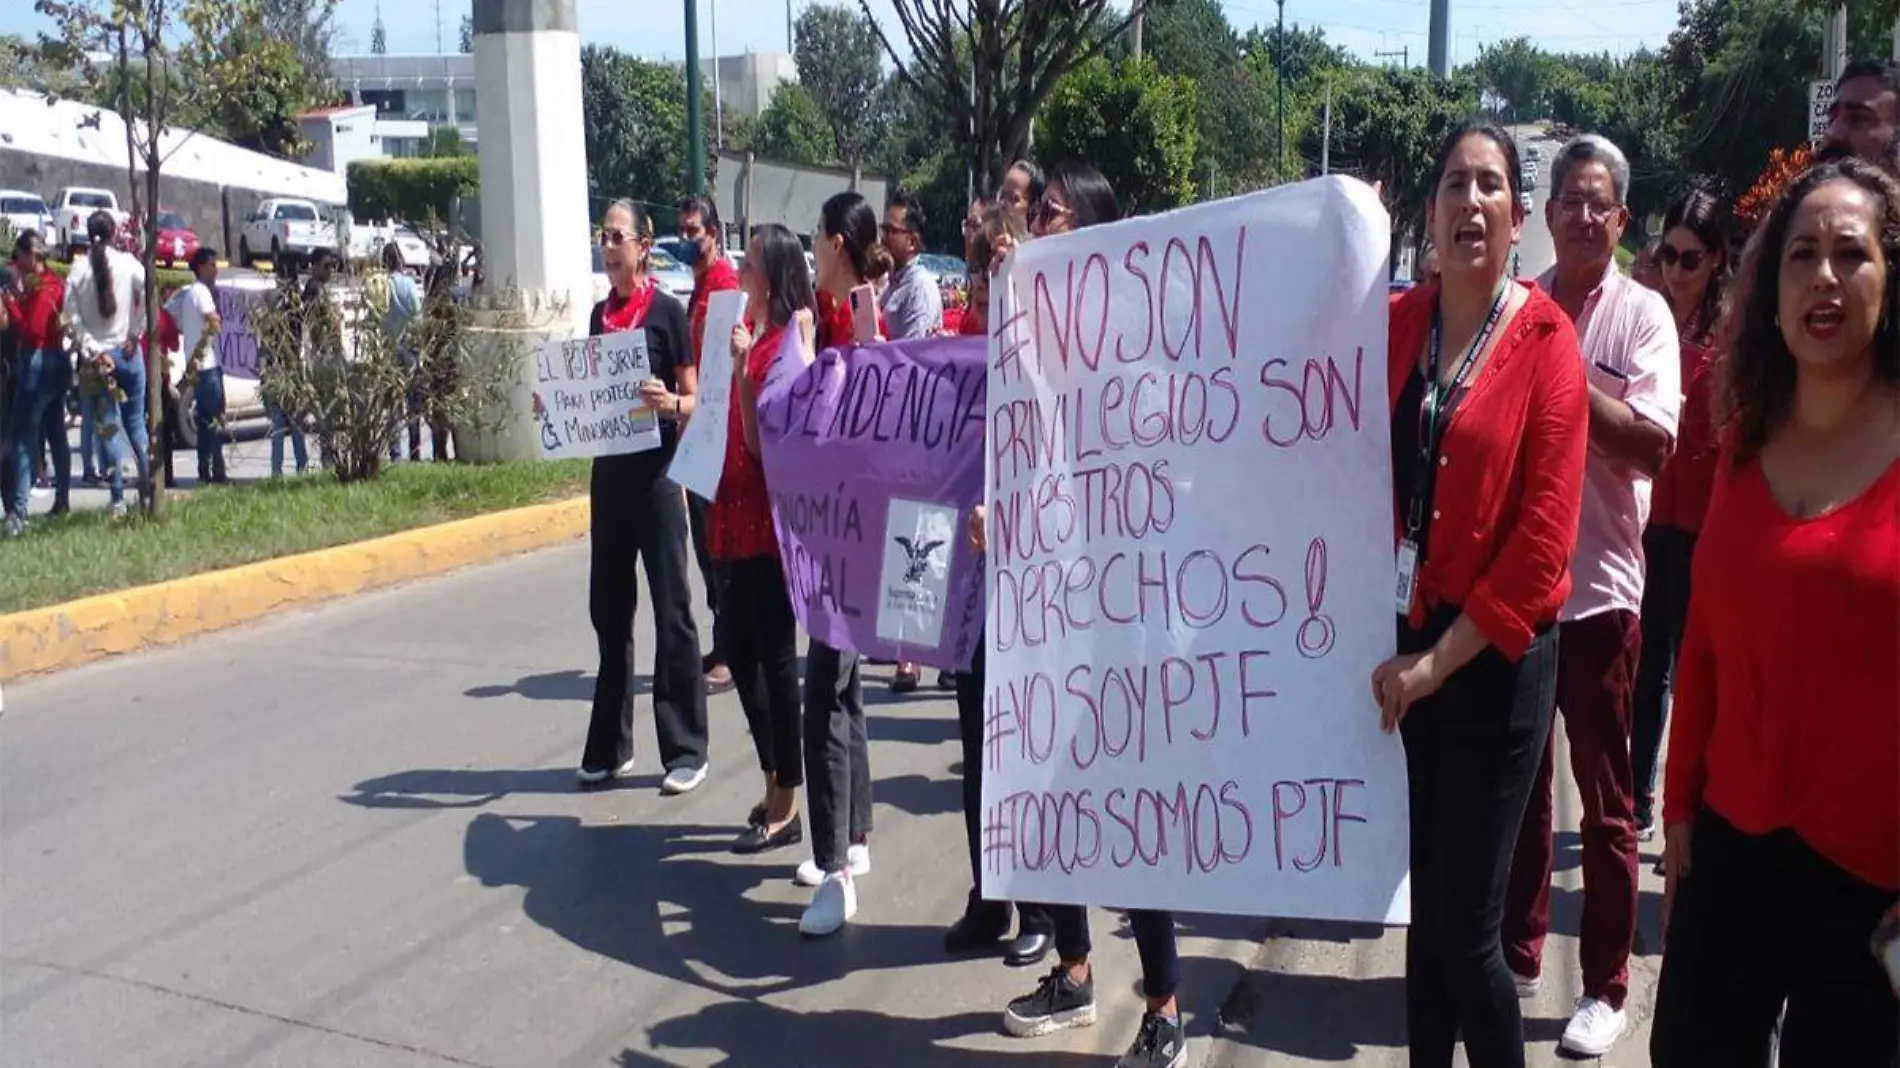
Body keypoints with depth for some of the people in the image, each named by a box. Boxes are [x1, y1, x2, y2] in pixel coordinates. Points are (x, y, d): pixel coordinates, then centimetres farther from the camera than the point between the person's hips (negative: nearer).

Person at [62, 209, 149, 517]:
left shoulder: (77, 269, -3)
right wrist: (134, 334, -6)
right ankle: (148, 488, 8)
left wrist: (93, 351, -7)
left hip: (95, 356, 0)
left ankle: (118, 499, 2)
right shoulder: (128, 263, -5)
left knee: (107, 427, 4)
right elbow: (149, 297, -14)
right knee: (136, 422, 11)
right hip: (127, 352, 0)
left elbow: (72, 318, -8)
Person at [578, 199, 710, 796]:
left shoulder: (667, 311, -4)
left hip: (655, 473, -6)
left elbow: (693, 400, -5)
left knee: (671, 611, -2)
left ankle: (685, 750, 6)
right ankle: (609, 747, 20)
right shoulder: (599, 313, 13)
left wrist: (668, 404, -25)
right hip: (608, 471, 6)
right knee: (609, 610, 10)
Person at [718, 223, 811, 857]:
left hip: (772, 515, -9)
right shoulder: (753, 336, 15)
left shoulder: (788, 338, -11)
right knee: (740, 651, 13)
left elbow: (762, 437, -17)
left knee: (773, 656, -3)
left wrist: (742, 369, -22)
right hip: (740, 510, 9)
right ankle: (774, 790, 25)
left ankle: (785, 808, 7)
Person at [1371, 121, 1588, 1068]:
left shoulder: (1546, 342, -8)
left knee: (1464, 928, 1)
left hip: (1493, 663, -4)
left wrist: (1441, 659, -13)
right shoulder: (1394, 324, 5)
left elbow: (1543, 537, -13)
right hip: (1400, 650, 4)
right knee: (1422, 905, 15)